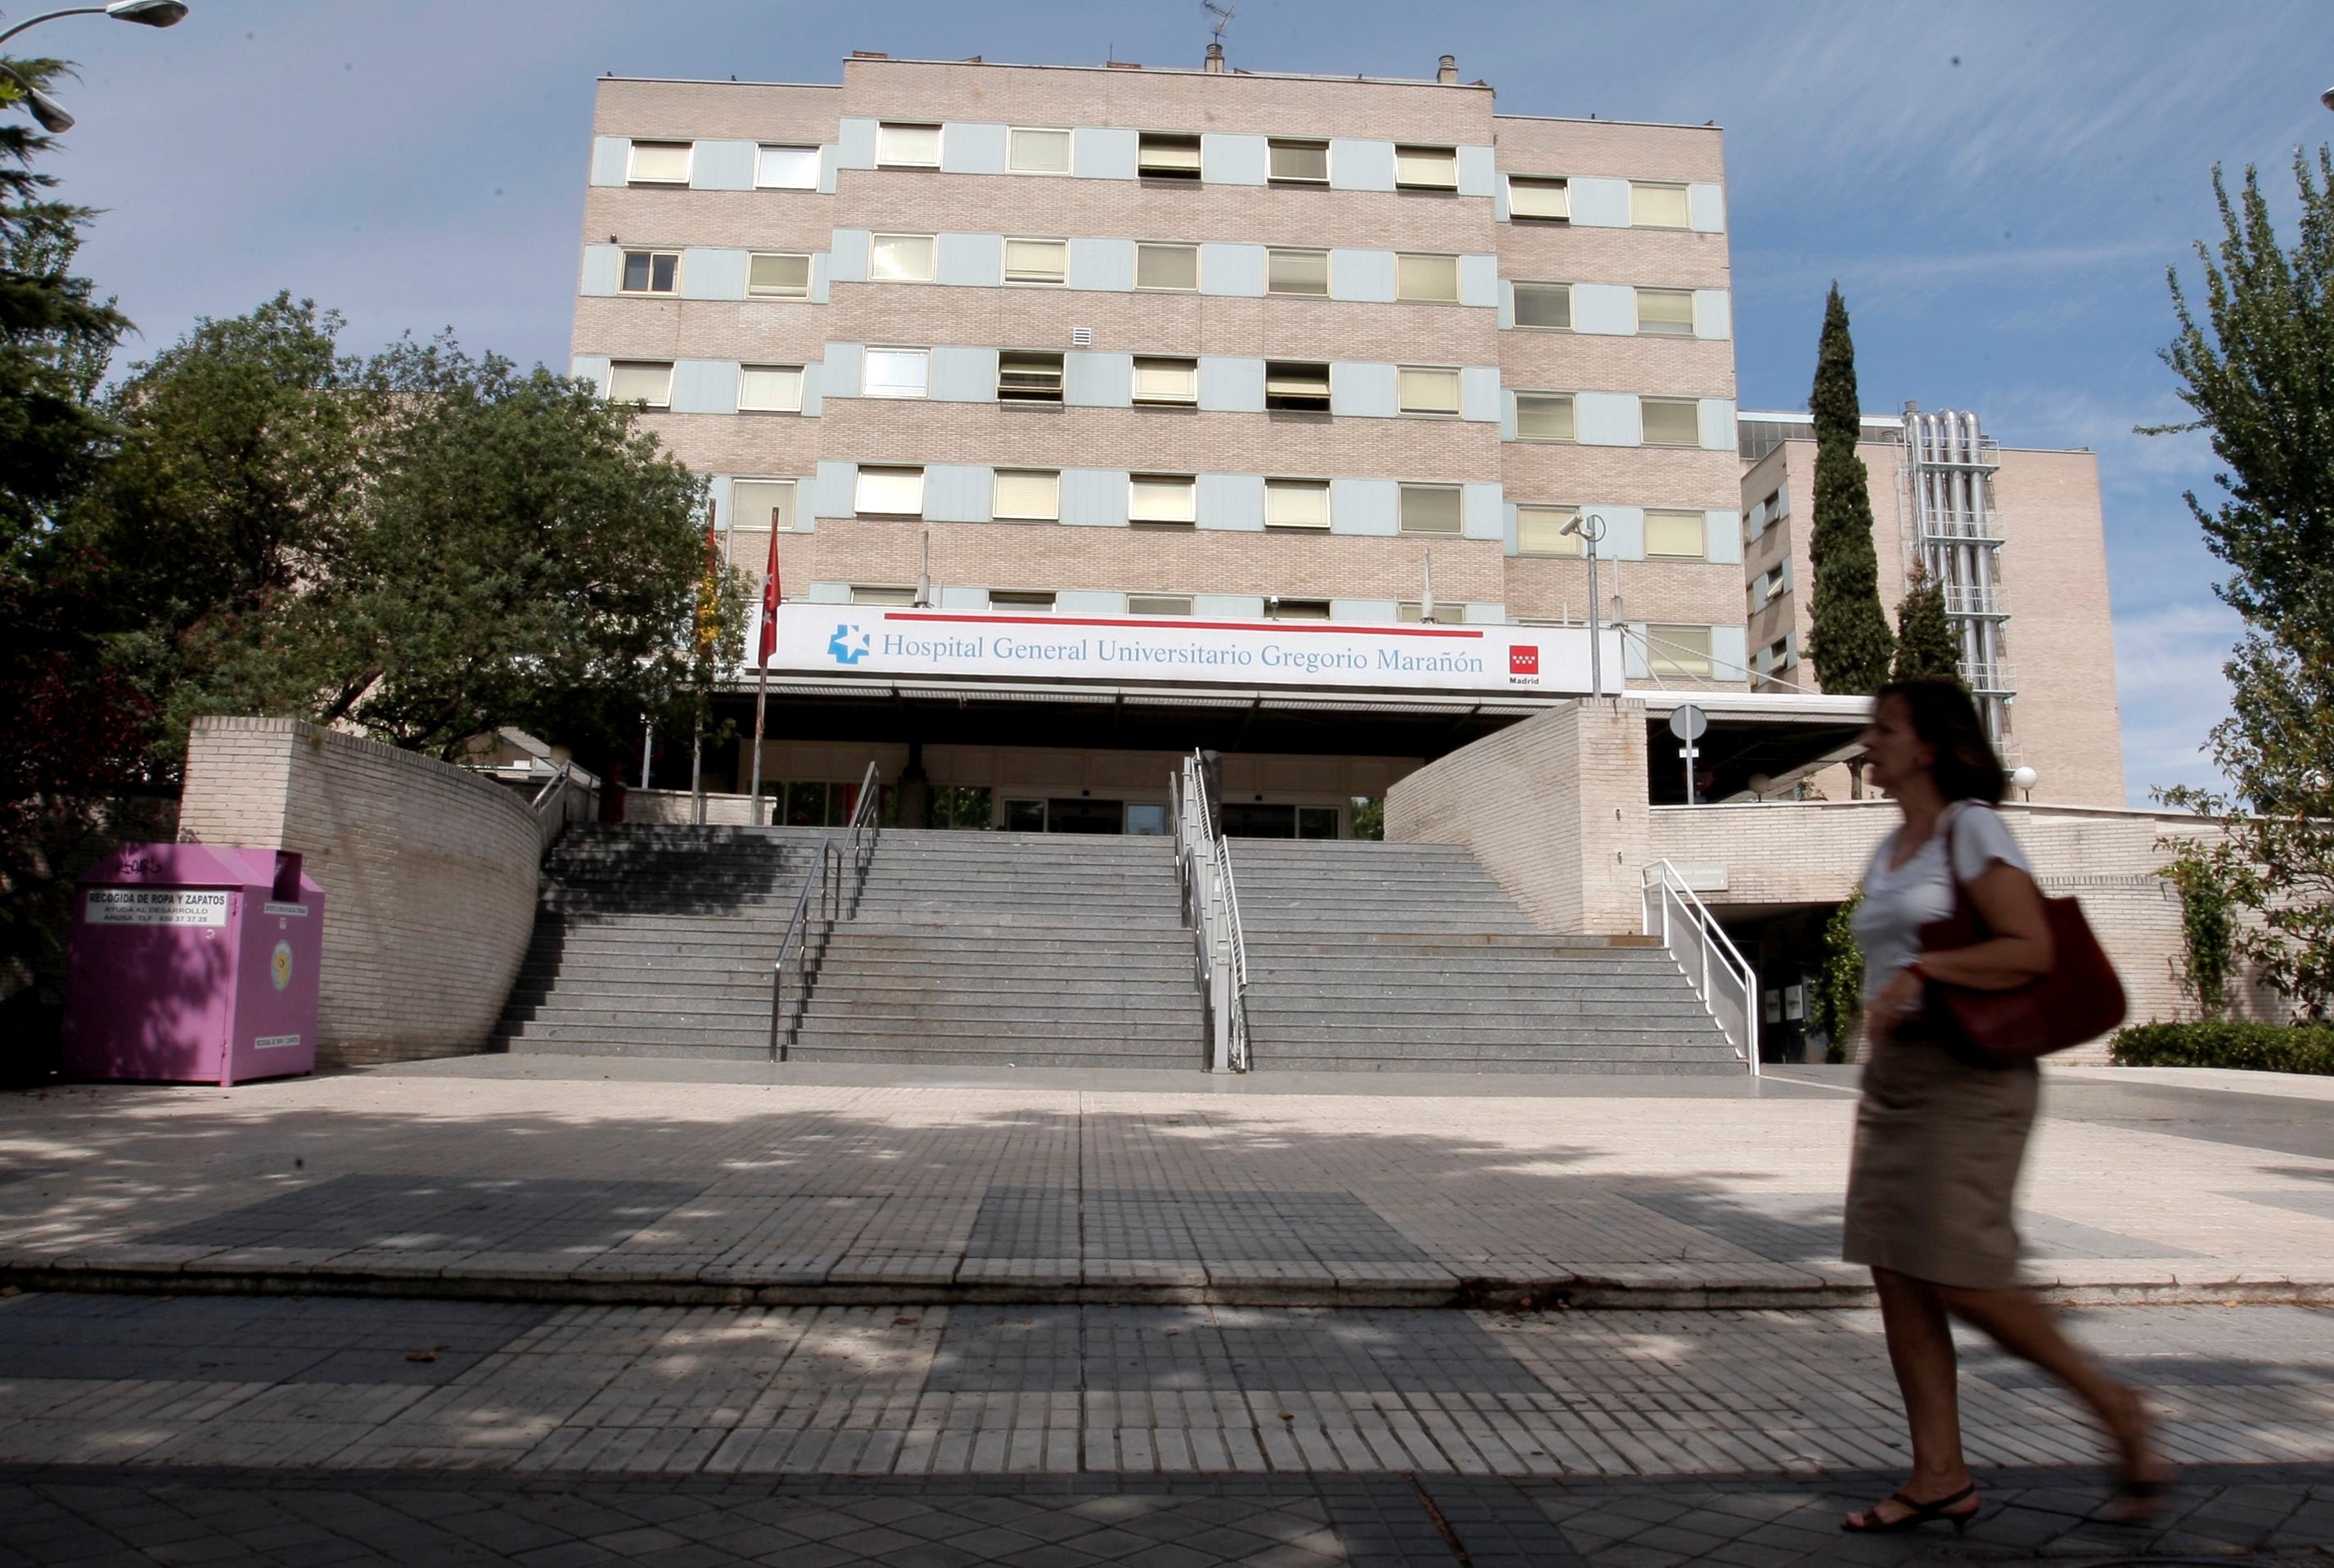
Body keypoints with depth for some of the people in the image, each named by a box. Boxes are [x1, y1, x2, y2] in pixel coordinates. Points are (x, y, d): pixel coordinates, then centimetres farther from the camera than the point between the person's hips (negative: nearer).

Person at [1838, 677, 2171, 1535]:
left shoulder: (1972, 829, -7)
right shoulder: (1888, 851, 16)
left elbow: (2031, 951, -16)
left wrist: (1922, 971, -22)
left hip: (1968, 1075, -8)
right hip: (1894, 1072, 8)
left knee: (1960, 1280, -7)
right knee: (1896, 1278, 4)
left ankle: (2113, 1405, 17)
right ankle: (1940, 1478, 12)